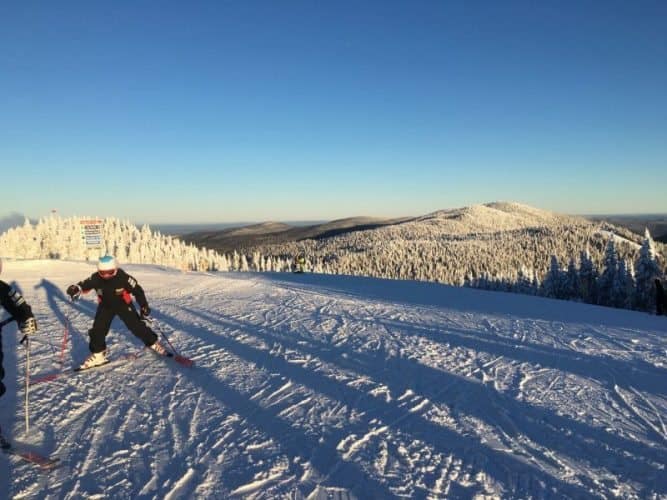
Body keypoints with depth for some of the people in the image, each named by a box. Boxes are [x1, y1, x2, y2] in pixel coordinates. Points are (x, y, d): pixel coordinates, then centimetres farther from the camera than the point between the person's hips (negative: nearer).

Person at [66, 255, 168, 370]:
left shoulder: (123, 277, -30)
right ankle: (97, 355, 11)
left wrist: (144, 307, -21)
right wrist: (76, 289, -45)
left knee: (137, 326, -4)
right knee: (97, 330, -5)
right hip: (105, 306, 3)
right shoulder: (96, 278, -22)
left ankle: (153, 343, 15)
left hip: (124, 305, -3)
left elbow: (137, 290, -22)